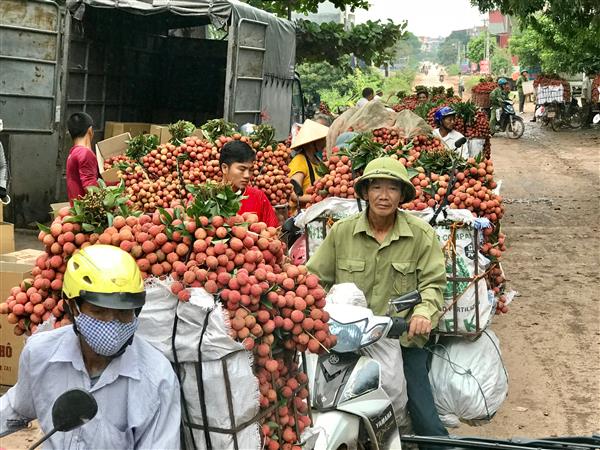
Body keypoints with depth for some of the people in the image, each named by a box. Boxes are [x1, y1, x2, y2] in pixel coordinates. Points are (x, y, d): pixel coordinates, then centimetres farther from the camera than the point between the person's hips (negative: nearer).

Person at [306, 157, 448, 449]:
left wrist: (424, 311, -20)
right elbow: (315, 277, 5)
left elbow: (433, 282, -1)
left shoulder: (421, 234, 0)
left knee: (427, 422, -3)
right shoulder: (342, 231, 3)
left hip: (403, 339, -1)